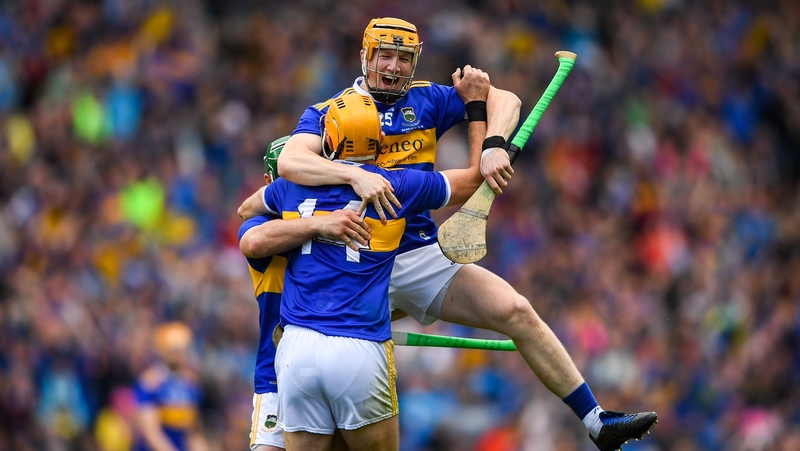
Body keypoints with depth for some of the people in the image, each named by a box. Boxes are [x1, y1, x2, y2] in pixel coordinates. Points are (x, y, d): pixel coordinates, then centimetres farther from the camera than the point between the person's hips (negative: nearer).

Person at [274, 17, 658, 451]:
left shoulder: (426, 101, 11)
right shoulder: (326, 114, 1)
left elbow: (505, 100, 4)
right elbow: (290, 161, -19)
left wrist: (493, 145, -18)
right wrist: (355, 175, -35)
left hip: (422, 256, 3)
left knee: (517, 313, -7)